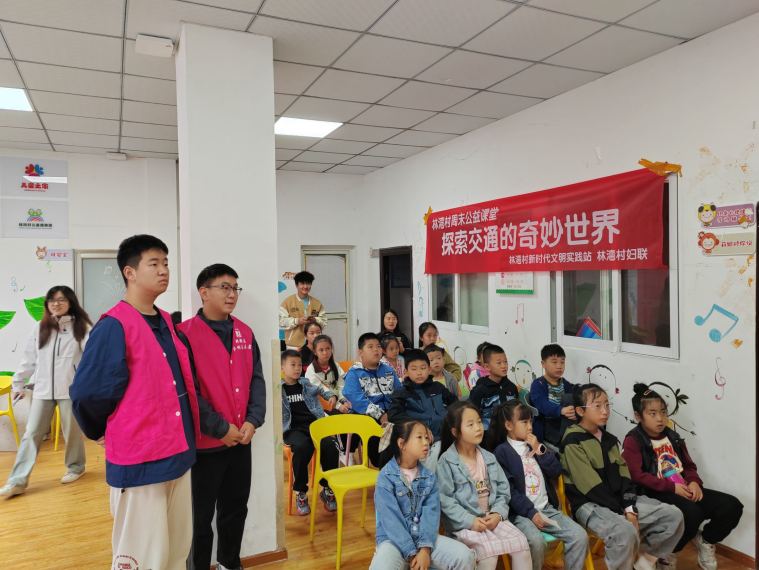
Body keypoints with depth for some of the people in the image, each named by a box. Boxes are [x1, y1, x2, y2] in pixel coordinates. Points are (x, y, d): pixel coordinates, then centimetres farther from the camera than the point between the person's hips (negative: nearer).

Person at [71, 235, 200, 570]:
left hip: (179, 454, 7)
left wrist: (185, 438, 14)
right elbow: (87, 393, -13)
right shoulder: (114, 326, -15)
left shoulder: (167, 323, 9)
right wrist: (109, 434, 3)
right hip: (138, 460, -7)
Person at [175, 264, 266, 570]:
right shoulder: (186, 334, -12)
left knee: (236, 509, 19)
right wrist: (220, 428, -16)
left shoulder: (245, 333, 6)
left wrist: (252, 421, -6)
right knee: (201, 515, 11)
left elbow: (257, 380, 7)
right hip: (205, 442, -5)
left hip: (242, 440, 6)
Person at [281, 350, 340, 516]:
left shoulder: (307, 384, 19)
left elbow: (322, 389, 34)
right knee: (302, 447, -37)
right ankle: (300, 494, -14)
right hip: (293, 429, -3)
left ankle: (327, 490, -3)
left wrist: (332, 396, 16)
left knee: (330, 446, -27)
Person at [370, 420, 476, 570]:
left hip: (424, 538, 4)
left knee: (465, 556, -15)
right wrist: (411, 554, -18)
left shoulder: (429, 477, 5)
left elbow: (431, 513, -6)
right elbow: (391, 519, -14)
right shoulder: (386, 477, -9)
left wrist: (425, 549, -18)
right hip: (394, 539, -4)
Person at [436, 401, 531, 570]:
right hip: (464, 522, -5)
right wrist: (470, 520, -19)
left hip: (491, 517, 6)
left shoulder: (488, 458, 9)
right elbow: (445, 499, -13)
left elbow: (503, 490, 8)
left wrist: (498, 513, -9)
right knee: (490, 550, -28)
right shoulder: (447, 462, -9)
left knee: (521, 543, -14)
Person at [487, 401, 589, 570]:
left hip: (547, 508, 6)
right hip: (521, 513, -6)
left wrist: (539, 450, -3)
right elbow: (507, 490, -12)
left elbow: (556, 472, 8)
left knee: (580, 536, -14)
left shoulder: (535, 445, 16)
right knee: (536, 542, -33)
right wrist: (531, 512, -18)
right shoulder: (502, 452, -5)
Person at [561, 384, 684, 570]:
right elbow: (591, 486, -16)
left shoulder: (609, 439, 12)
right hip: (590, 505, -8)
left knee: (673, 515, -2)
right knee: (626, 532, -35)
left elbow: (623, 477, 6)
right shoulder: (573, 442, -12)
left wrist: (630, 509, -9)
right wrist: (620, 511, -15)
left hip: (618, 500, 8)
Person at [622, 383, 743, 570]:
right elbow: (637, 476, -16)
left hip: (684, 489, 7)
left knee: (732, 505, -9)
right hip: (656, 494, -7)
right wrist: (671, 487, -19)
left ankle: (706, 541, 19)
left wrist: (694, 482, -4)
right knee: (692, 512, -35)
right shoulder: (633, 441, -7)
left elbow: (689, 465, 19)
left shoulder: (672, 437, 15)